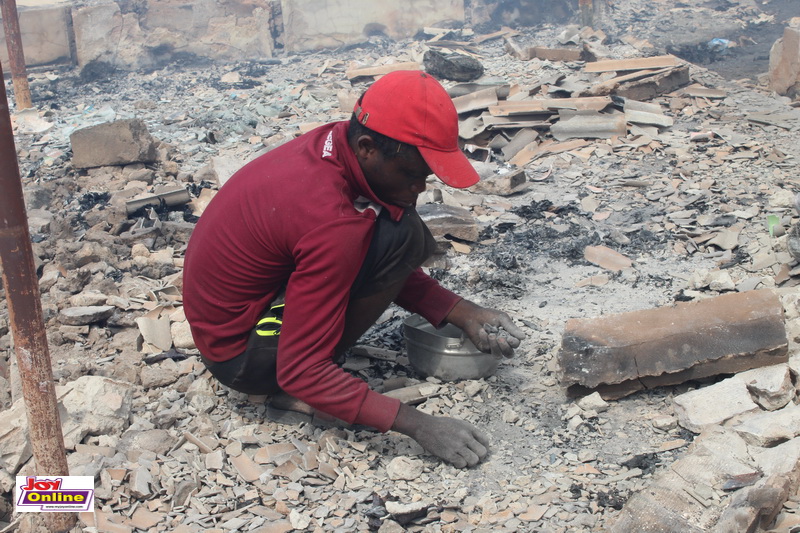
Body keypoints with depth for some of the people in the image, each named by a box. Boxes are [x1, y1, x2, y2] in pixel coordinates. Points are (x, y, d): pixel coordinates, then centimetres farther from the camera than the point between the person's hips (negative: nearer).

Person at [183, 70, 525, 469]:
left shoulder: (335, 142, -7)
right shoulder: (333, 222, -33)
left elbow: (385, 270, 7)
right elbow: (302, 371, -28)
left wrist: (463, 314, -2)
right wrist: (416, 424, -26)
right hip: (241, 359, -9)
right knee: (402, 238, -22)